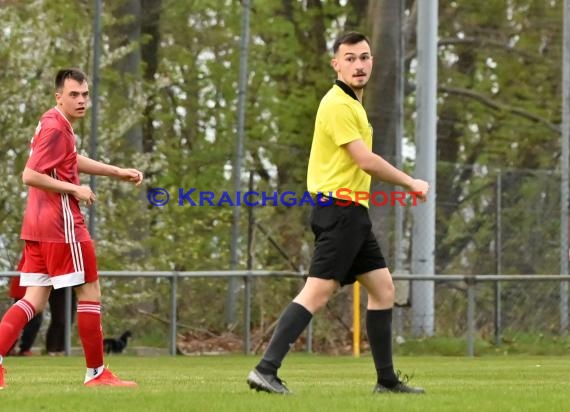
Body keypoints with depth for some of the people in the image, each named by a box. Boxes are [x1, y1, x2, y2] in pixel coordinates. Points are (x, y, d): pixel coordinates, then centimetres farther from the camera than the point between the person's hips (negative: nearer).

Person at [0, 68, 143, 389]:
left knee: (35, 300, 7)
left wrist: (118, 172, 28)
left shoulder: (59, 126, 15)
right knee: (90, 292, 1)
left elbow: (72, 161, 32)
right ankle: (97, 373, 6)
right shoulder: (55, 129, -15)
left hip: (39, 226, 9)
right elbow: (30, 176, -22)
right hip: (61, 223, -9)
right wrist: (75, 189, -17)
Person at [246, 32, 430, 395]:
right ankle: (266, 369, -17)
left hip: (353, 213, 10)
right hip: (339, 210, -10)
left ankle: (387, 379, 15)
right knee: (318, 291, -14)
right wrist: (411, 183, -8)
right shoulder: (338, 105, -14)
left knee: (383, 288, 11)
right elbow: (367, 161, -19)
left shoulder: (352, 103, 18)